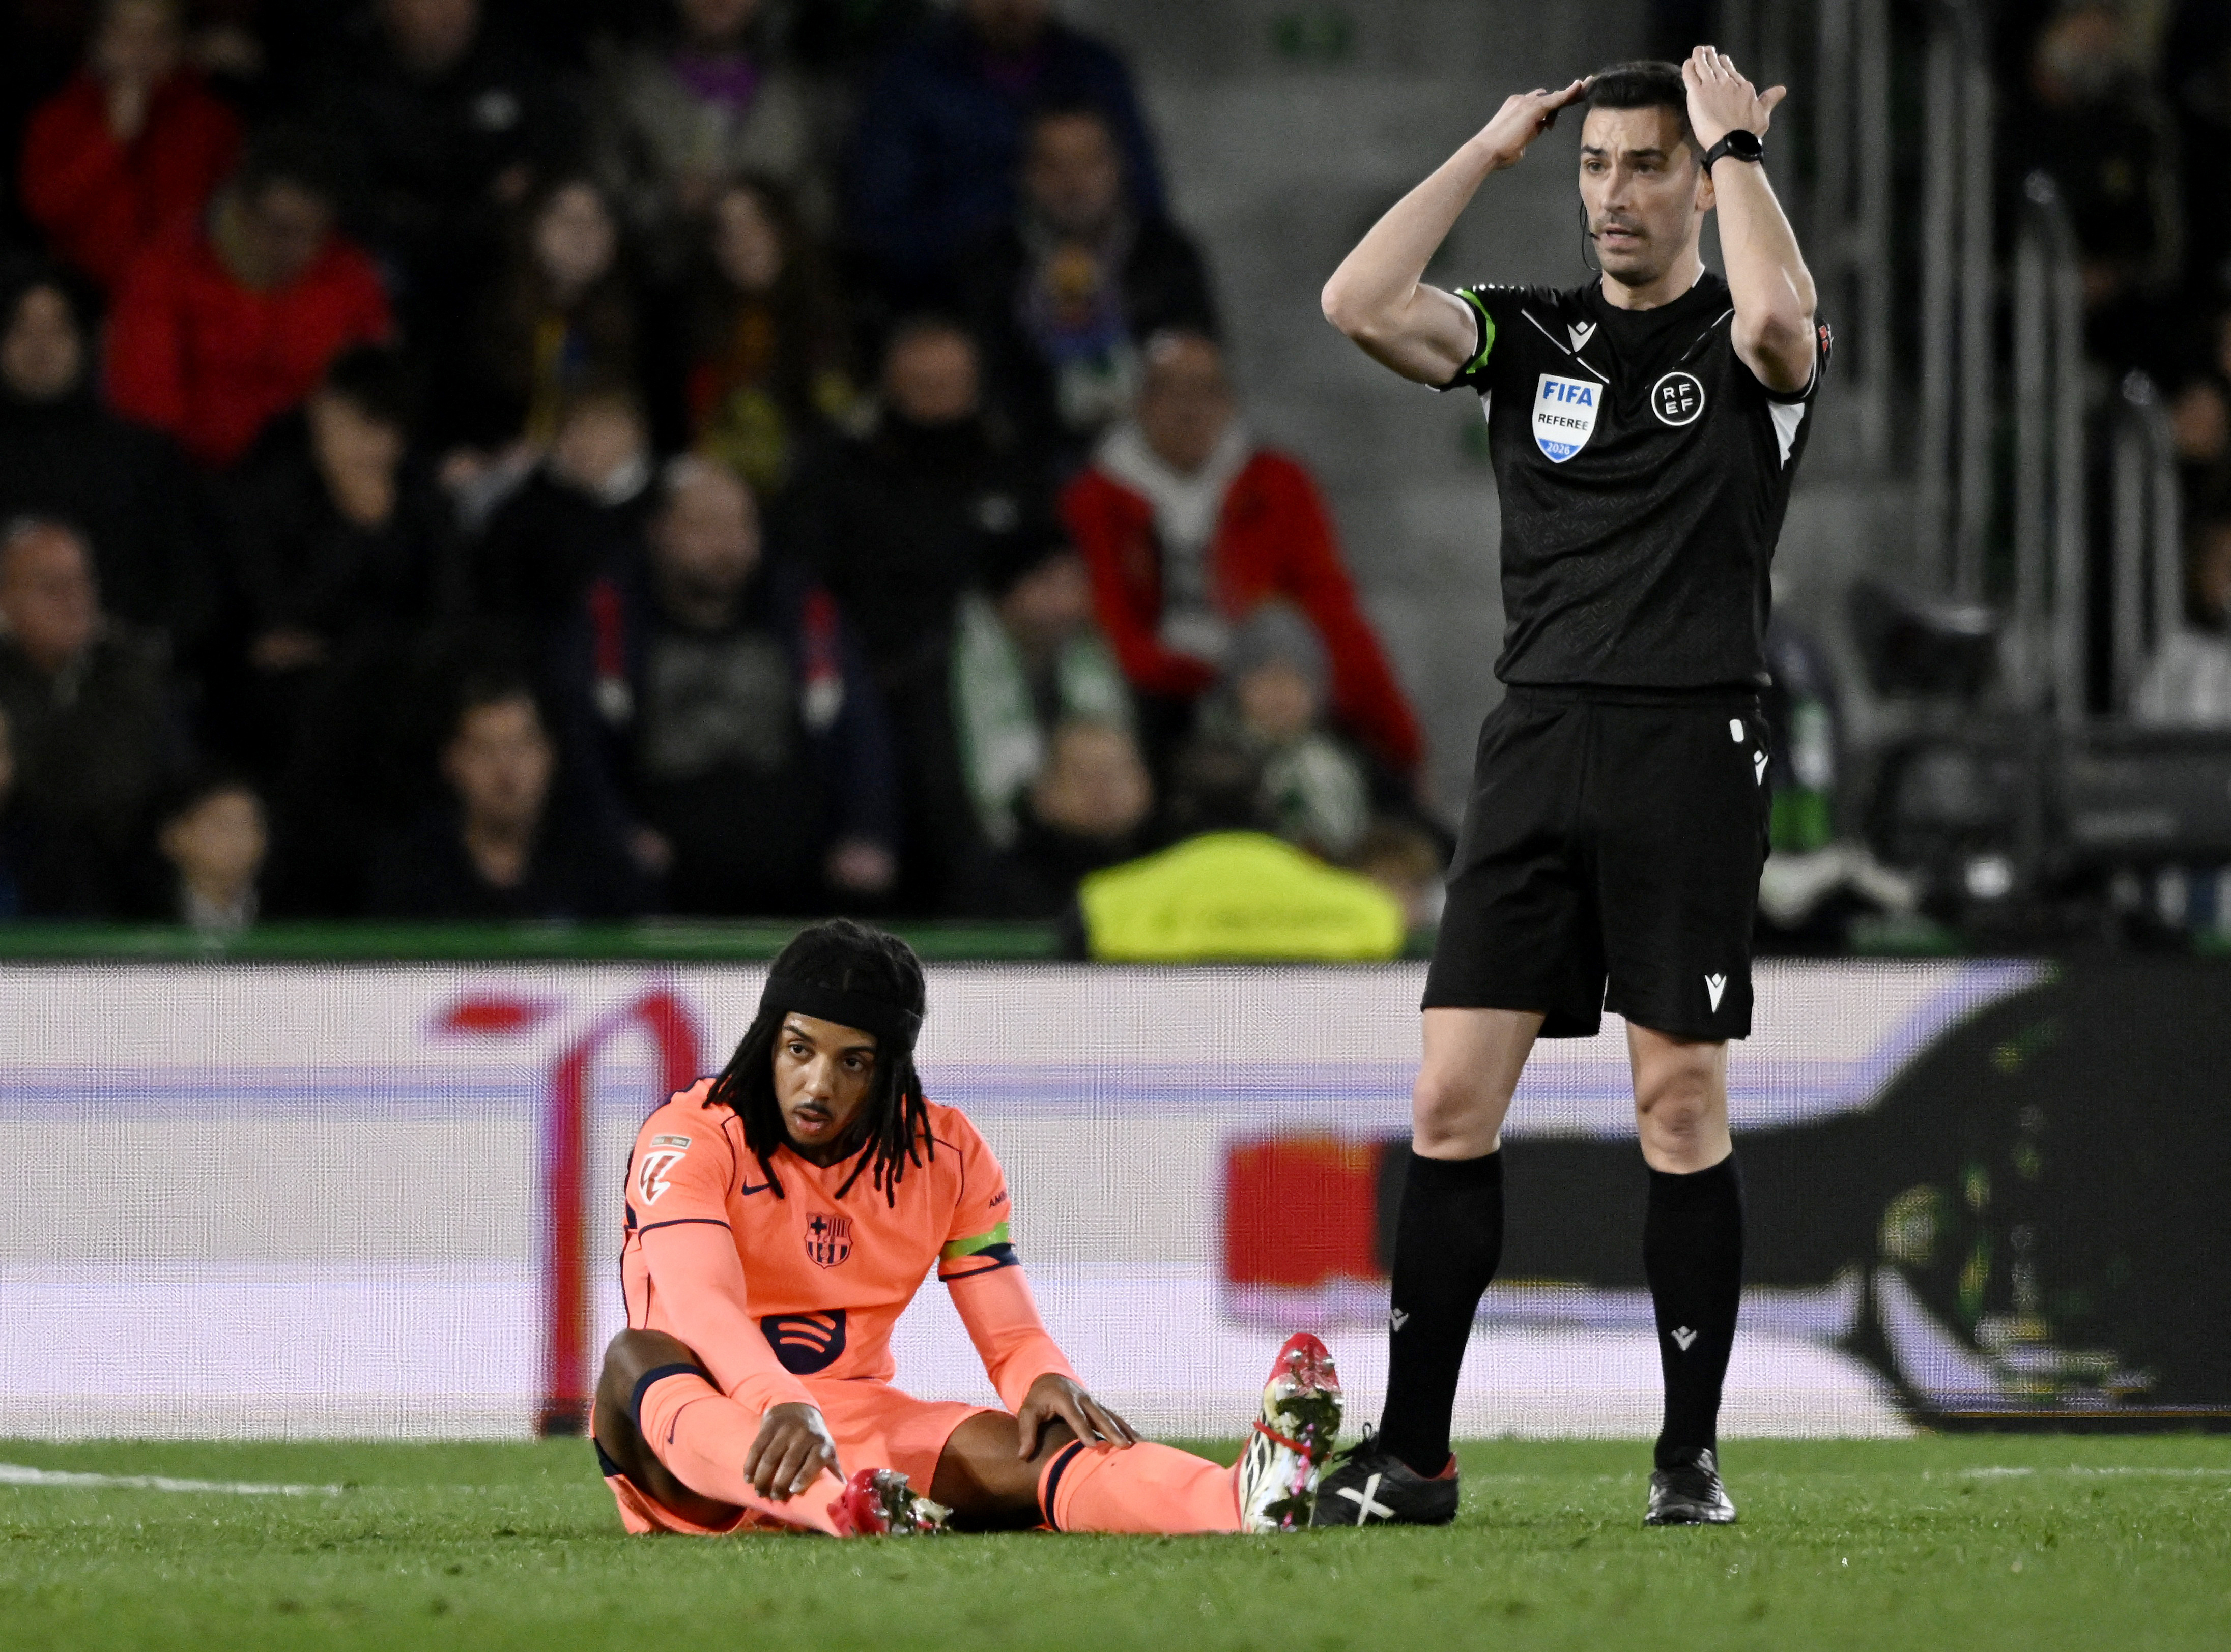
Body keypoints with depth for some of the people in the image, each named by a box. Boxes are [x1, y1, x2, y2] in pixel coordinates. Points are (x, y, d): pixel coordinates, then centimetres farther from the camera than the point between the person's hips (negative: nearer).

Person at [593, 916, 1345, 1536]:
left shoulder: (949, 1156, 4)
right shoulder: (689, 1138, -11)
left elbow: (1012, 1339, 2)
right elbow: (703, 1312, -29)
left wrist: (1047, 1380, -25)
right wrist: (783, 1408, -50)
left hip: (855, 1434, 3)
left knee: (1008, 1444, -28)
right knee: (635, 1359, -38)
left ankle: (1246, 1500, -58)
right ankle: (845, 1509, -67)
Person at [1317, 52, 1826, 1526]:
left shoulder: (1743, 347, 3)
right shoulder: (1528, 337, 14)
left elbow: (1779, 322, -22)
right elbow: (1361, 306, -2)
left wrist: (1739, 144, -9)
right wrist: (1490, 153, 3)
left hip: (1692, 753, -4)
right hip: (1537, 742, 4)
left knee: (1682, 1105, -2)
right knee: (1453, 1099, -2)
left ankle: (1692, 1456, 5)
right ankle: (1414, 1453, 2)